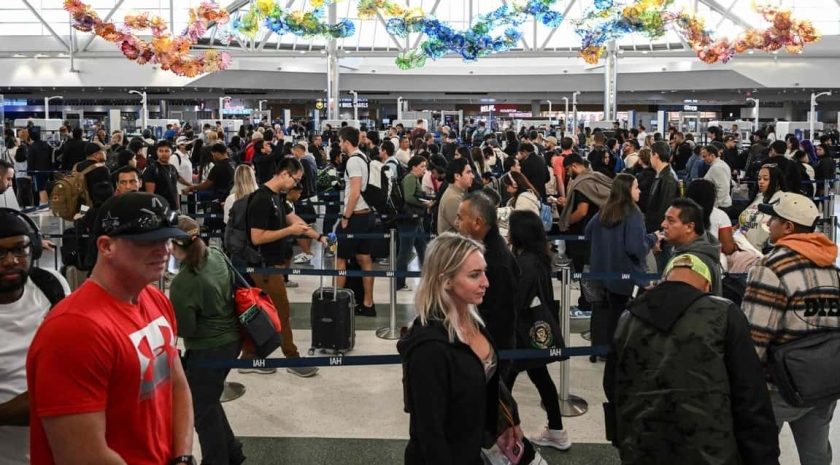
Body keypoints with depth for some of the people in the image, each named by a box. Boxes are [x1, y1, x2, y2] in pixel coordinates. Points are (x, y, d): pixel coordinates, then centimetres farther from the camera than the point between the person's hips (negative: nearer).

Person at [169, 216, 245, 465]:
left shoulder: (182, 283, -27)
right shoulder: (217, 255, -4)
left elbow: (184, 329, -18)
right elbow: (233, 290, 12)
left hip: (208, 351, -8)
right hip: (231, 339, 9)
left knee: (202, 409, 12)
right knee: (208, 401, 25)